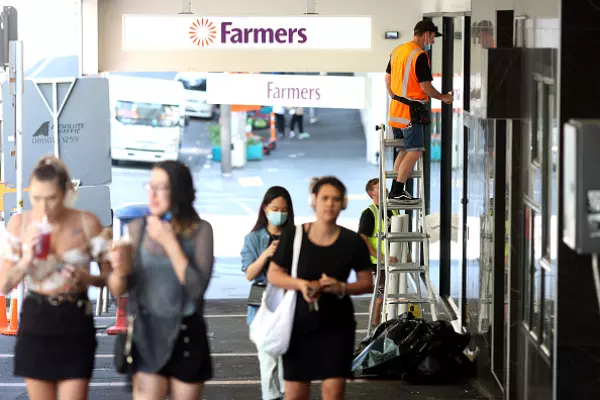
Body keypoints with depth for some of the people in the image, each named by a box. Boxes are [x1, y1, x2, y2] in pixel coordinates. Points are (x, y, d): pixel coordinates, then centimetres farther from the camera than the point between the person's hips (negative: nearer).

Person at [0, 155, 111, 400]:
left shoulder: (86, 223, -8)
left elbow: (111, 275, 2)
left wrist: (88, 278, -19)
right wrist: (26, 260, -17)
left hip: (75, 323, -2)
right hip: (35, 323, 2)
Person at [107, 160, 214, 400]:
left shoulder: (200, 230, -5)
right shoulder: (137, 228, 0)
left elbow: (197, 287, -15)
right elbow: (117, 290, 0)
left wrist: (169, 242, -16)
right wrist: (120, 271, -23)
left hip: (186, 336, 0)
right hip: (147, 335, 1)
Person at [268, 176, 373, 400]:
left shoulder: (352, 242, -2)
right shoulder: (294, 236, -5)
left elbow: (367, 283, 3)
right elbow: (273, 275, 0)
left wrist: (342, 287, -16)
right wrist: (301, 284, -18)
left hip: (337, 326, 0)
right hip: (299, 325, 0)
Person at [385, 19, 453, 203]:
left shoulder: (397, 51, 12)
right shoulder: (420, 55, -15)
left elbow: (387, 79, 20)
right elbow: (425, 86, -17)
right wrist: (443, 98, -2)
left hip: (396, 110, 9)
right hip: (411, 111, -9)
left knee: (404, 150, 17)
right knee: (415, 151, -7)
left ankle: (395, 190, 16)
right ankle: (397, 191, -11)